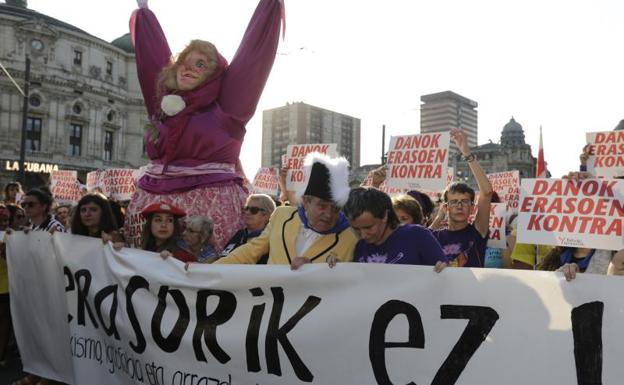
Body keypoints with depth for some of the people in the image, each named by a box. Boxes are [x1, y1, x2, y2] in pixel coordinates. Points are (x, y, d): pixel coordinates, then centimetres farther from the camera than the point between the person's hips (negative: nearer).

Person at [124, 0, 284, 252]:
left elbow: (253, 53, 1)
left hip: (212, 203, -4)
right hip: (154, 200, 5)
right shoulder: (164, 102, 14)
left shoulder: (225, 108, 1)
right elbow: (152, 52, 25)